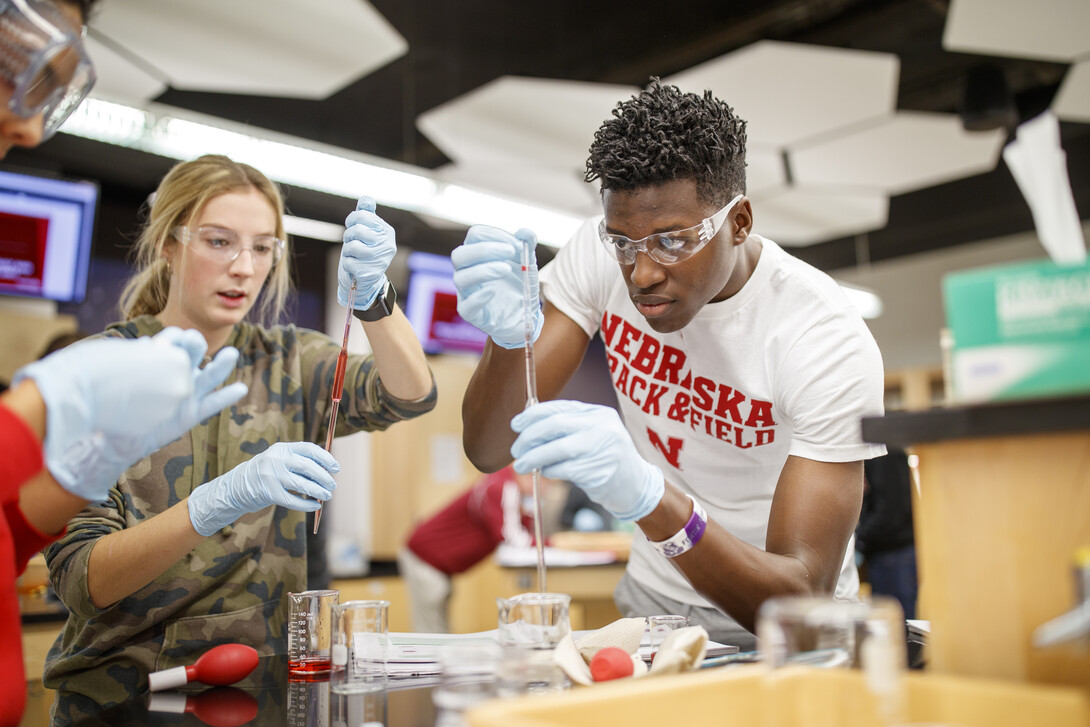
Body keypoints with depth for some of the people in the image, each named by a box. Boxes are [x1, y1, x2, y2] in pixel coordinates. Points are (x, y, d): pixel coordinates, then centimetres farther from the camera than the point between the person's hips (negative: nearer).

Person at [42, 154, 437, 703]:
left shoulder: (286, 362, 3)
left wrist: (371, 296, -32)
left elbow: (409, 396, -14)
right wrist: (222, 499, -32)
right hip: (122, 688, 0)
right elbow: (80, 579, -16)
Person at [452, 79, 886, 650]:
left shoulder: (830, 344, -23)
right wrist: (510, 336, -34)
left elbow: (804, 604, -28)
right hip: (647, 618, 2)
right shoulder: (599, 253, -10)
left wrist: (648, 497, -44)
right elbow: (489, 452, -13)